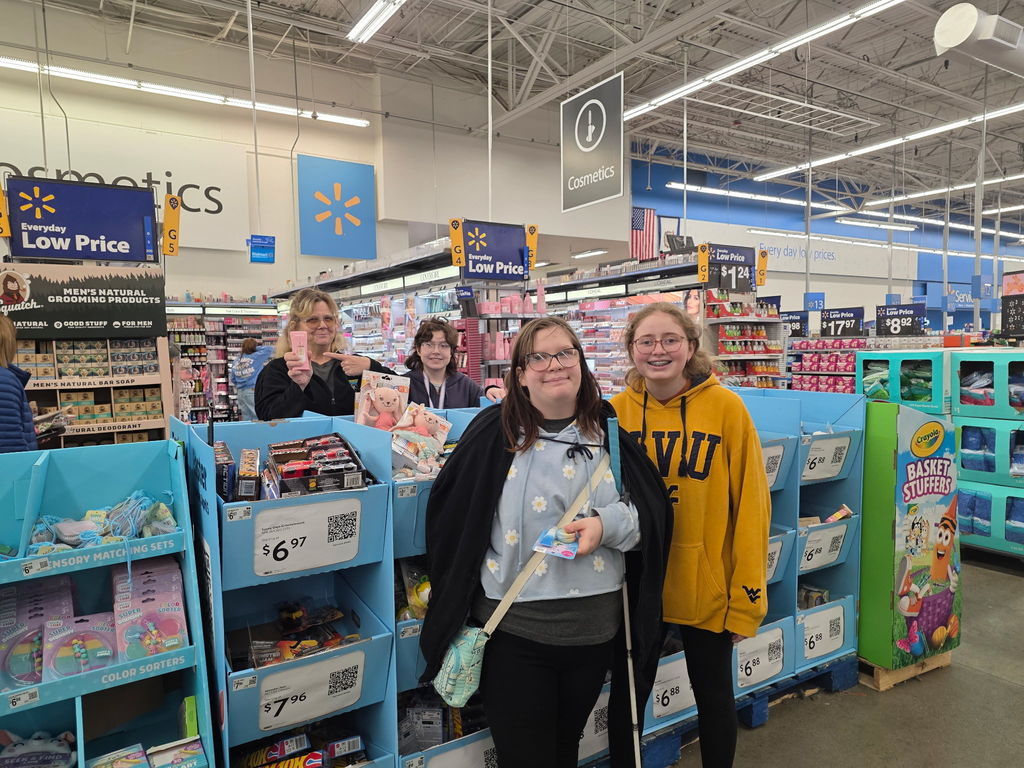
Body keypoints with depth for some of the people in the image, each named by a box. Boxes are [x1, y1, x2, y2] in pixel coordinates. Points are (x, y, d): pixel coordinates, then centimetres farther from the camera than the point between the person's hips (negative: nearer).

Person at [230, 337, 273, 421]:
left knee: (246, 419, 9)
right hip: (253, 391, -6)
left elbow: (233, 380, 17)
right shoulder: (256, 357, -8)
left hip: (241, 393, 6)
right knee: (257, 418, -5)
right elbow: (270, 348, -1)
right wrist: (256, 348, 8)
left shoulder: (236, 361, 9)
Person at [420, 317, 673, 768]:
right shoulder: (494, 432, -7)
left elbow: (652, 514, 2)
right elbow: (449, 519, -2)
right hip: (513, 629, -2)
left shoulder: (610, 429, 0)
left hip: (596, 626, 3)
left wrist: (608, 524, -19)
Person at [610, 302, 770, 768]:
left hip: (705, 586, -2)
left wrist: (747, 597, -10)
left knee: (713, 693, 18)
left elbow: (751, 507, -11)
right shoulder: (615, 410, -5)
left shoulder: (725, 407, -13)